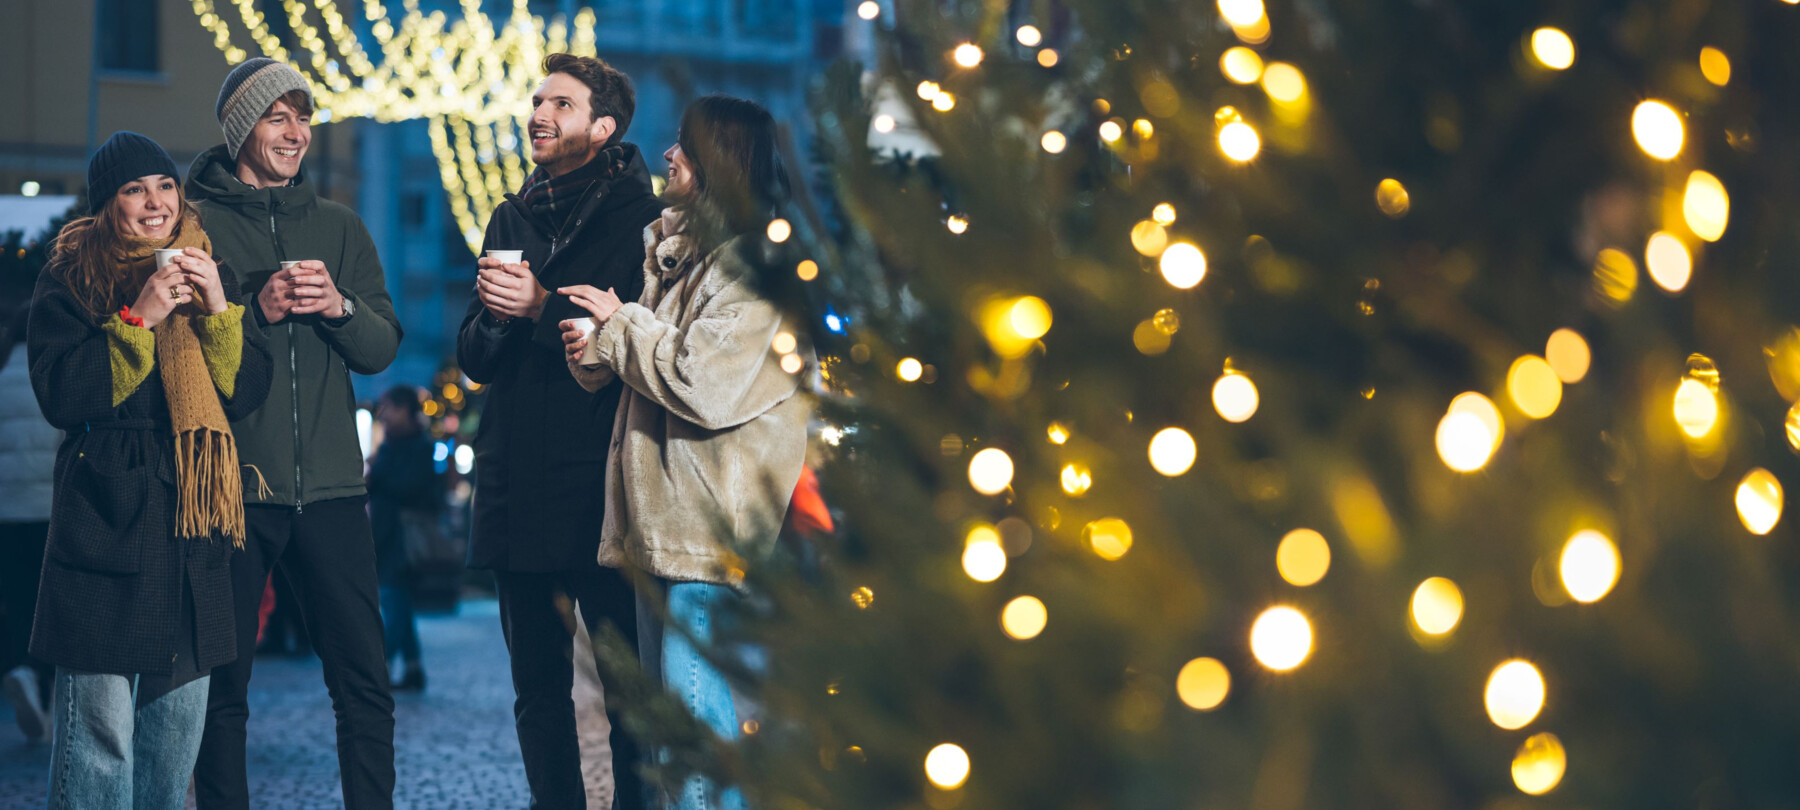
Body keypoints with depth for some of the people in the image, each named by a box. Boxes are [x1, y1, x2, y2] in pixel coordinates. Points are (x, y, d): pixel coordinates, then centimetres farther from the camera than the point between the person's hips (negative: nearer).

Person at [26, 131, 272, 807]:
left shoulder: (205, 273, 14)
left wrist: (218, 309, -8)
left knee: (181, 710, 8)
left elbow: (249, 392, 6)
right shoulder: (70, 281, 2)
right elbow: (59, 396, -10)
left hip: (193, 517, 5)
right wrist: (138, 318, -15)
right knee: (101, 719, -8)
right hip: (104, 517, -4)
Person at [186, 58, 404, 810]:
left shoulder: (338, 226, 14)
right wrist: (258, 310, -16)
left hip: (329, 487, 3)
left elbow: (382, 349, 9)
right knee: (222, 688, 4)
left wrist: (339, 306, -10)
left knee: (364, 685, 1)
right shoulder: (197, 224, 3)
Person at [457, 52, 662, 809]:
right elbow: (474, 358, 16)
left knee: (626, 681, -6)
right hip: (516, 484, 6)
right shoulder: (512, 218, 17)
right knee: (538, 685, 11)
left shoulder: (639, 216, -2)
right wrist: (492, 314, -5)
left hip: (599, 483, -6)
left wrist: (543, 307, -16)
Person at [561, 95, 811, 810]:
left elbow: (704, 384, -21)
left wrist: (619, 323, -7)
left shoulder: (756, 264, -11)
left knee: (696, 719, -11)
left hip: (711, 528, -10)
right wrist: (596, 354, 5)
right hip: (662, 518, 10)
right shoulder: (672, 249, 18)